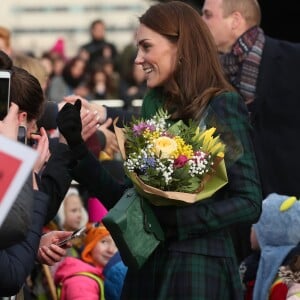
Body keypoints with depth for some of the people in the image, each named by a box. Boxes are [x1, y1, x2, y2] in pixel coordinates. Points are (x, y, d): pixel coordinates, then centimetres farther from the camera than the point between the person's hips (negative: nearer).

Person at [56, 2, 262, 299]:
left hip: (199, 266, -6)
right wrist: (76, 146, 4)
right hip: (147, 264, 6)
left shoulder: (222, 106, -9)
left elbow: (249, 203, -12)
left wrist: (178, 218, -22)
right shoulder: (154, 106, 9)